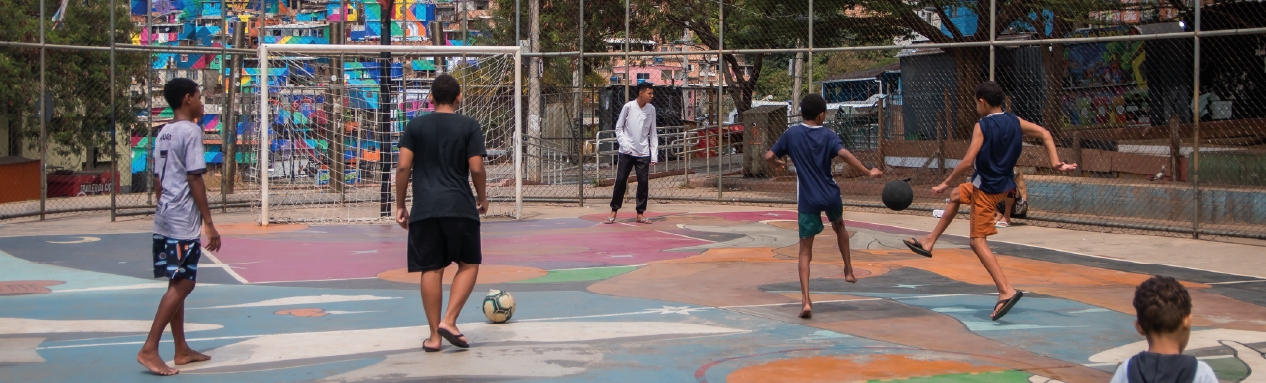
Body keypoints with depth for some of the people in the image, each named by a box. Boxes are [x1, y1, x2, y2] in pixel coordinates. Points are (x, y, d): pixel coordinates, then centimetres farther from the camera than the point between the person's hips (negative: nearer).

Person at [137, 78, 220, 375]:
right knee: (181, 285, -7)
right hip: (184, 220, -9)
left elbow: (158, 180, 17)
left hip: (164, 219, 9)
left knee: (178, 284, 13)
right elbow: (195, 180, -15)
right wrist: (209, 224, -14)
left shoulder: (163, 133, 15)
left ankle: (182, 350, 19)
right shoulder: (190, 131, -12)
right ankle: (149, 350, -11)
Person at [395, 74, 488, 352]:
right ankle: (449, 321, -3)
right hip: (459, 207, -2)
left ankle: (434, 336, 7)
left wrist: (400, 205, 7)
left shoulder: (415, 126, 7)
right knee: (469, 264, 12)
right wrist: (482, 198, 12)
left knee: (431, 270, 5)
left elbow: (403, 166, -1)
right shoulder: (470, 126, 1)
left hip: (424, 209, 2)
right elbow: (477, 169, -5)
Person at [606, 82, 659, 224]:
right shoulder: (628, 107, -3)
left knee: (643, 183, -1)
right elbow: (618, 128, 3)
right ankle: (614, 211, 11)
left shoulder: (651, 109, 6)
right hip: (627, 152, -2)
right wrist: (624, 144, -9)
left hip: (643, 153, 2)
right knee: (621, 180, -2)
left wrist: (654, 155, 5)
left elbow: (653, 133, 11)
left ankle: (640, 214, 9)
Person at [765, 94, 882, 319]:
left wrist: (776, 164, 24)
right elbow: (844, 154, -21)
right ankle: (848, 270, 39)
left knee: (805, 251, 0)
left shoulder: (791, 134, 0)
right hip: (831, 196, 1)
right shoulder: (829, 136, -3)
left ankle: (806, 301, -14)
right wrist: (868, 172, -18)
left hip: (807, 200, -1)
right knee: (839, 226, 36)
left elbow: (769, 156, 2)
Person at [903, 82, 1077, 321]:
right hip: (1004, 184, 9)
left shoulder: (982, 126, -17)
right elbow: (1045, 134, -4)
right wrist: (1055, 163, -6)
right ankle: (929, 242, 38)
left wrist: (946, 182, -11)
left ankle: (1006, 291, -18)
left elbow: (968, 162, -21)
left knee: (978, 241, -6)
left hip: (987, 189, -9)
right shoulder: (1015, 122, 3)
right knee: (956, 196, 30)